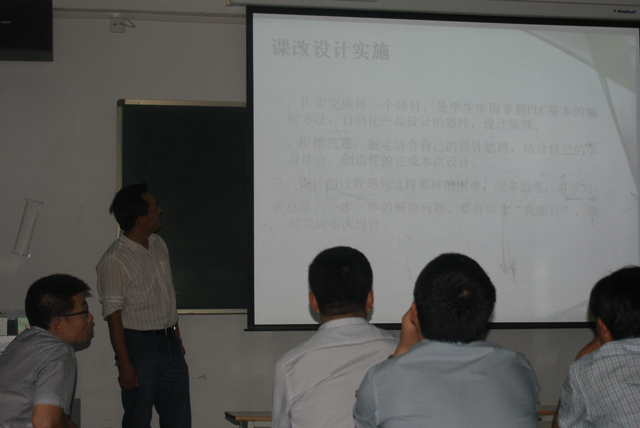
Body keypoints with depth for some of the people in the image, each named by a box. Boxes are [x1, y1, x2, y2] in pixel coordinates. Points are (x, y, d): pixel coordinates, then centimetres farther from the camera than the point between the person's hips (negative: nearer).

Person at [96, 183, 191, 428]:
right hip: (139, 345, -7)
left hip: (169, 343, 7)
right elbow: (113, 315, -15)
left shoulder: (158, 245, 10)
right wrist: (124, 364, -17)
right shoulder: (115, 260, -13)